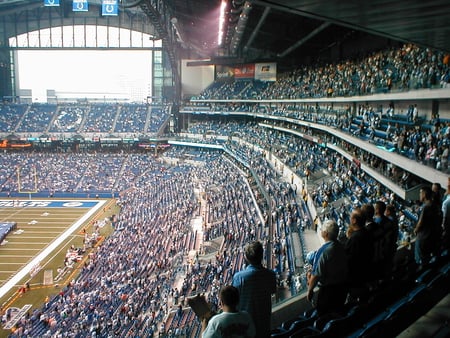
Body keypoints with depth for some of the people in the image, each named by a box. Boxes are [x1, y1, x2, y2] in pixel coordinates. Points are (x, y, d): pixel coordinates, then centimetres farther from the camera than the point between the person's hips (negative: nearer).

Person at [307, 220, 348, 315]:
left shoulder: (323, 250, -25)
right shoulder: (341, 247, -5)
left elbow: (316, 275, -22)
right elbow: (345, 267, 9)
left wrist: (310, 290, -7)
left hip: (328, 289, -6)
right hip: (343, 287, 7)